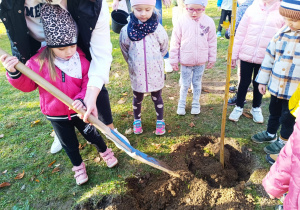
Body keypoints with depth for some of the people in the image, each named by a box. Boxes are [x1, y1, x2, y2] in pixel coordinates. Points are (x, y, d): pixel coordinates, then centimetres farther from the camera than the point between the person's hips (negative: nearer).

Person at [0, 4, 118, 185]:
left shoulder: (82, 60, -15)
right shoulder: (39, 62, -16)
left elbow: (88, 83, -14)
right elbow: (27, 85, -6)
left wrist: (82, 99, -32)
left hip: (79, 110, 0)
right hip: (56, 115, 0)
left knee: (92, 134, 20)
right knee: (69, 144, 19)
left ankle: (105, 152, 49)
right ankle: (78, 166, 45)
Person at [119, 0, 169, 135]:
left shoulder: (158, 29, -13)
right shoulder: (126, 30, -13)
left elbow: (164, 49, 4)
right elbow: (124, 50, 4)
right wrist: (133, 62, 10)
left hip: (155, 72, 0)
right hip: (137, 73, 1)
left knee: (157, 98, 15)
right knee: (137, 98, 18)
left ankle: (160, 121, 35)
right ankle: (137, 120, 41)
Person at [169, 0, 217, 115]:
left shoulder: (209, 21, -7)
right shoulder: (182, 21, -11)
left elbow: (212, 42, 3)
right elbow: (175, 42, -5)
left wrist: (212, 59, 6)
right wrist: (174, 60, -3)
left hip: (201, 61, 2)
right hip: (186, 61, -1)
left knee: (197, 83, 17)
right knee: (185, 84, 11)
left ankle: (196, 103, 34)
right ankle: (182, 103, 31)